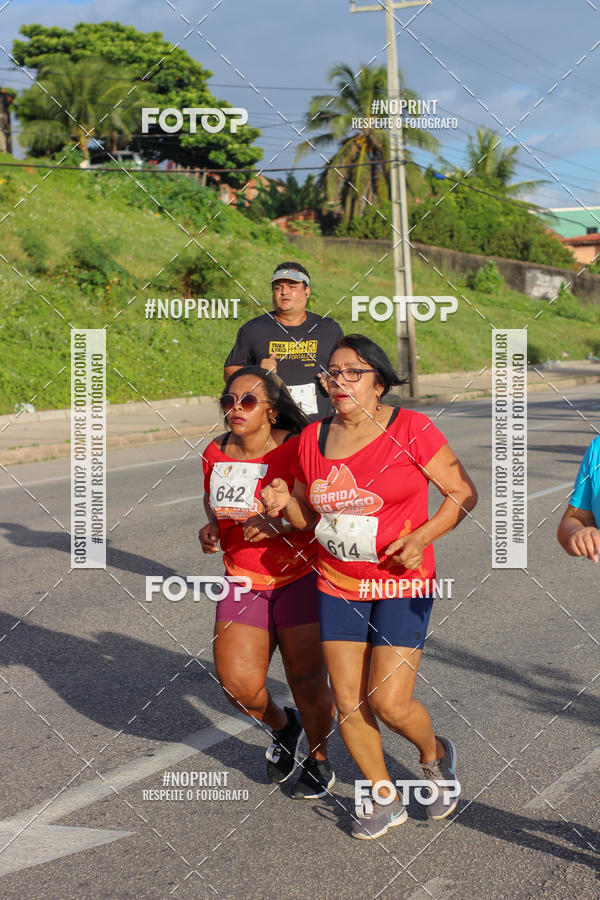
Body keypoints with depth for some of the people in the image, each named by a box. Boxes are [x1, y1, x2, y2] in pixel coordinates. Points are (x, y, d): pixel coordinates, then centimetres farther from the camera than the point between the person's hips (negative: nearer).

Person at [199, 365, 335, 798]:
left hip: (300, 578, -4)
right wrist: (211, 527, -1)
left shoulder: (298, 450, -15)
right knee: (237, 681, -7)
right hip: (244, 580, 4)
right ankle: (283, 726, 26)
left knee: (307, 681, -1)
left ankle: (320, 758, 27)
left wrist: (281, 524, -29)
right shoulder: (216, 454, 1)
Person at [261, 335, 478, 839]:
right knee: (349, 705, 5)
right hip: (338, 586, 5)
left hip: (402, 584, -5)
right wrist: (284, 503, -8)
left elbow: (464, 493, -5)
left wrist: (422, 537, -18)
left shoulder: (410, 430, -10)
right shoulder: (313, 438, 4)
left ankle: (436, 756, 25)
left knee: (389, 703, -9)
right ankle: (385, 800, 25)